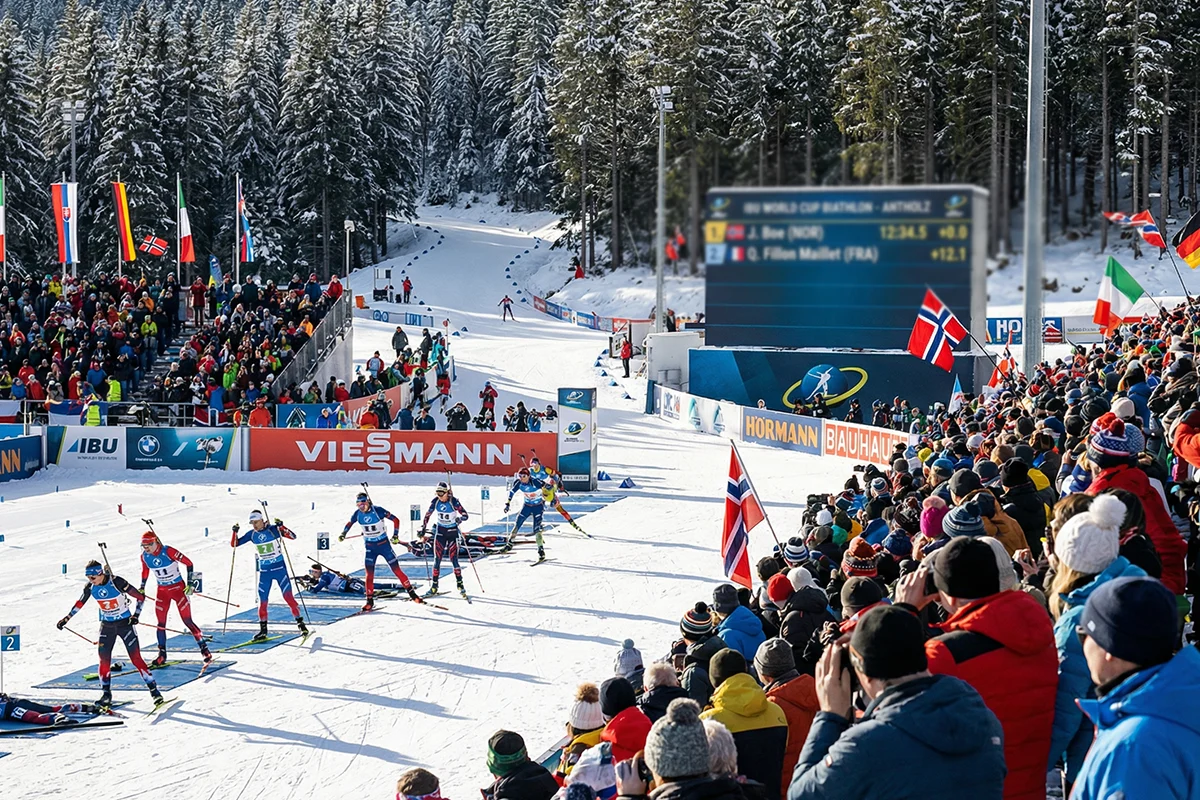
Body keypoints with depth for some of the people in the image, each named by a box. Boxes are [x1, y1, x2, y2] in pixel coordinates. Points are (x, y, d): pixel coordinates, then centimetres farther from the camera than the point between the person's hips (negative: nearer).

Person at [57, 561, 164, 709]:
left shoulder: (117, 582, -22)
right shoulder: (90, 587, -7)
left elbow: (140, 597, -15)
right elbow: (80, 603, 11)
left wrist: (136, 614, -19)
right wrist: (67, 618, 11)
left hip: (125, 624, -5)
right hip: (107, 626, 5)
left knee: (136, 658, -9)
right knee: (104, 659, -2)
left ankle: (154, 690, -3)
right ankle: (106, 694, 9)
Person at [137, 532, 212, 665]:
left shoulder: (168, 552, -23)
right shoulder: (144, 556, -6)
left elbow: (188, 563, -15)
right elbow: (145, 572, 15)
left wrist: (190, 583, -15)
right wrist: (141, 589, 16)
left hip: (178, 588, -5)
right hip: (162, 591, 5)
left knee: (187, 621, -6)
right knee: (161, 623, 3)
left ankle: (204, 648, 5)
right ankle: (162, 655, 13)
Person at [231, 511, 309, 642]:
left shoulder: (273, 530, -11)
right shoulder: (252, 534, 1)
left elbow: (293, 536, -20)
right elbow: (234, 544, 5)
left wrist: (281, 527, -33)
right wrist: (235, 532, -12)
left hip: (279, 568, -4)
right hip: (264, 572, 4)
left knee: (288, 597, -9)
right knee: (262, 601, 3)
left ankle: (300, 622, 1)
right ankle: (263, 631, 13)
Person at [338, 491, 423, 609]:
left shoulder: (378, 511, -18)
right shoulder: (358, 514, -6)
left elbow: (395, 520, -10)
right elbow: (349, 524, 15)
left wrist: (395, 535, -14)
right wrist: (343, 534, 1)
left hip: (384, 545, -3)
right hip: (370, 547, 3)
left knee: (397, 570, -2)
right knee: (369, 574, -5)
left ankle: (412, 593, 9)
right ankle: (370, 601, 4)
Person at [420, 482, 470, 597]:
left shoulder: (454, 501, -17)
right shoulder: (435, 501, -7)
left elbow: (465, 515, -16)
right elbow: (428, 515, 4)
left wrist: (459, 518, -38)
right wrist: (423, 529, 2)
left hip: (452, 531, -3)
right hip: (440, 531, 3)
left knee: (454, 559, -8)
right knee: (437, 559, 0)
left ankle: (460, 584, 5)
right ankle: (434, 585, 8)